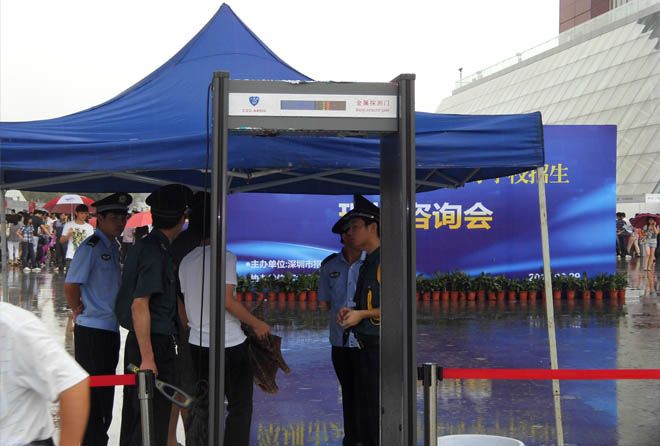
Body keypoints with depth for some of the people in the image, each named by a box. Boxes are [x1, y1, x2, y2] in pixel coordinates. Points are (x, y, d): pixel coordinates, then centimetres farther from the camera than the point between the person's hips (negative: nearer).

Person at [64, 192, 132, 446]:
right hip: (92, 331, -9)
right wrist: (78, 311, -9)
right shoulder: (90, 248, -14)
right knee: (93, 391, -1)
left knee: (106, 391, 17)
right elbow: (70, 286, -22)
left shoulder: (113, 247, 13)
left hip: (111, 329, 9)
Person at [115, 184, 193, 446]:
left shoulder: (142, 246, 12)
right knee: (153, 420, -4)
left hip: (138, 341, 10)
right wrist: (148, 357, -23)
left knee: (133, 414, 17)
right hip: (154, 344, -10)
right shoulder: (155, 252, -17)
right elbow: (139, 305, -22)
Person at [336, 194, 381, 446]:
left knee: (379, 413, -5)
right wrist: (348, 312, 5)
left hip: (381, 347, -9)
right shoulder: (367, 263, 15)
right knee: (366, 410, 16)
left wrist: (361, 314, -19)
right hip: (365, 346, 10)